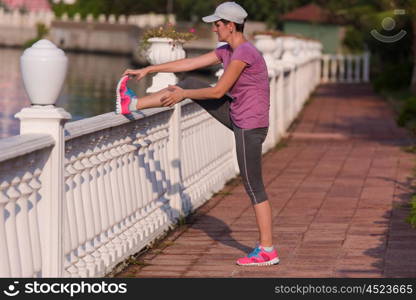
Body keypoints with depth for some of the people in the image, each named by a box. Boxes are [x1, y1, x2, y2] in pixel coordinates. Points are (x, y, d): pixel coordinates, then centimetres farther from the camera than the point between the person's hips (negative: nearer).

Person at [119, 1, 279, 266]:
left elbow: (218, 90, -21)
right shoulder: (228, 50, 6)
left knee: (254, 187, -3)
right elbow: (190, 64, 10)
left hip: (250, 127, -9)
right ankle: (133, 105, 16)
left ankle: (268, 250, 4)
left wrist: (183, 95, -9)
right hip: (237, 118, 9)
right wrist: (148, 70, 11)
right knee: (190, 85, 9)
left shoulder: (244, 53, -23)